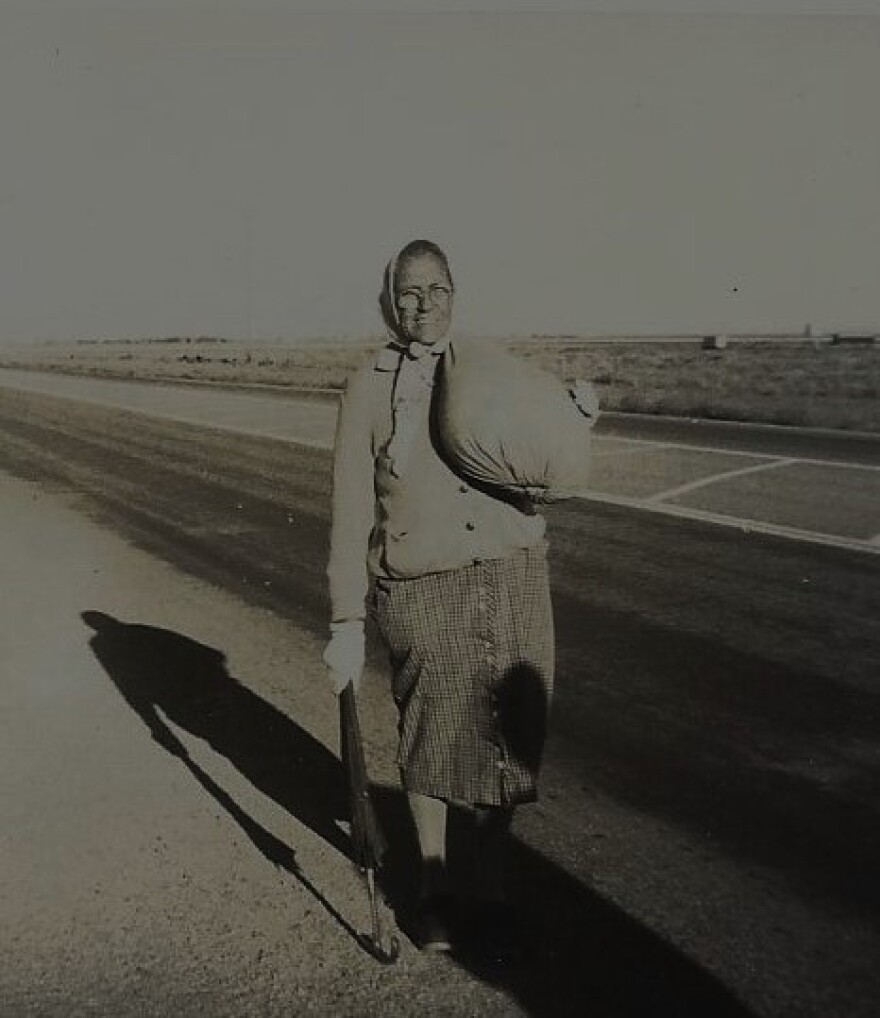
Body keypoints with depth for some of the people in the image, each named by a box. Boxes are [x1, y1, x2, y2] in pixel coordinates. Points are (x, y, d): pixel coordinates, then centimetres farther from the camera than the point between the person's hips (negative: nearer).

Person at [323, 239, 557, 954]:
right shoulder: (369, 392, 0)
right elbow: (351, 517, -3)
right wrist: (348, 624, -7)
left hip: (514, 579, 3)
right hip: (421, 592, -2)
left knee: (508, 732, 9)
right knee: (433, 737, 9)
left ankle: (493, 872, 34)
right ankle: (434, 886, 33)